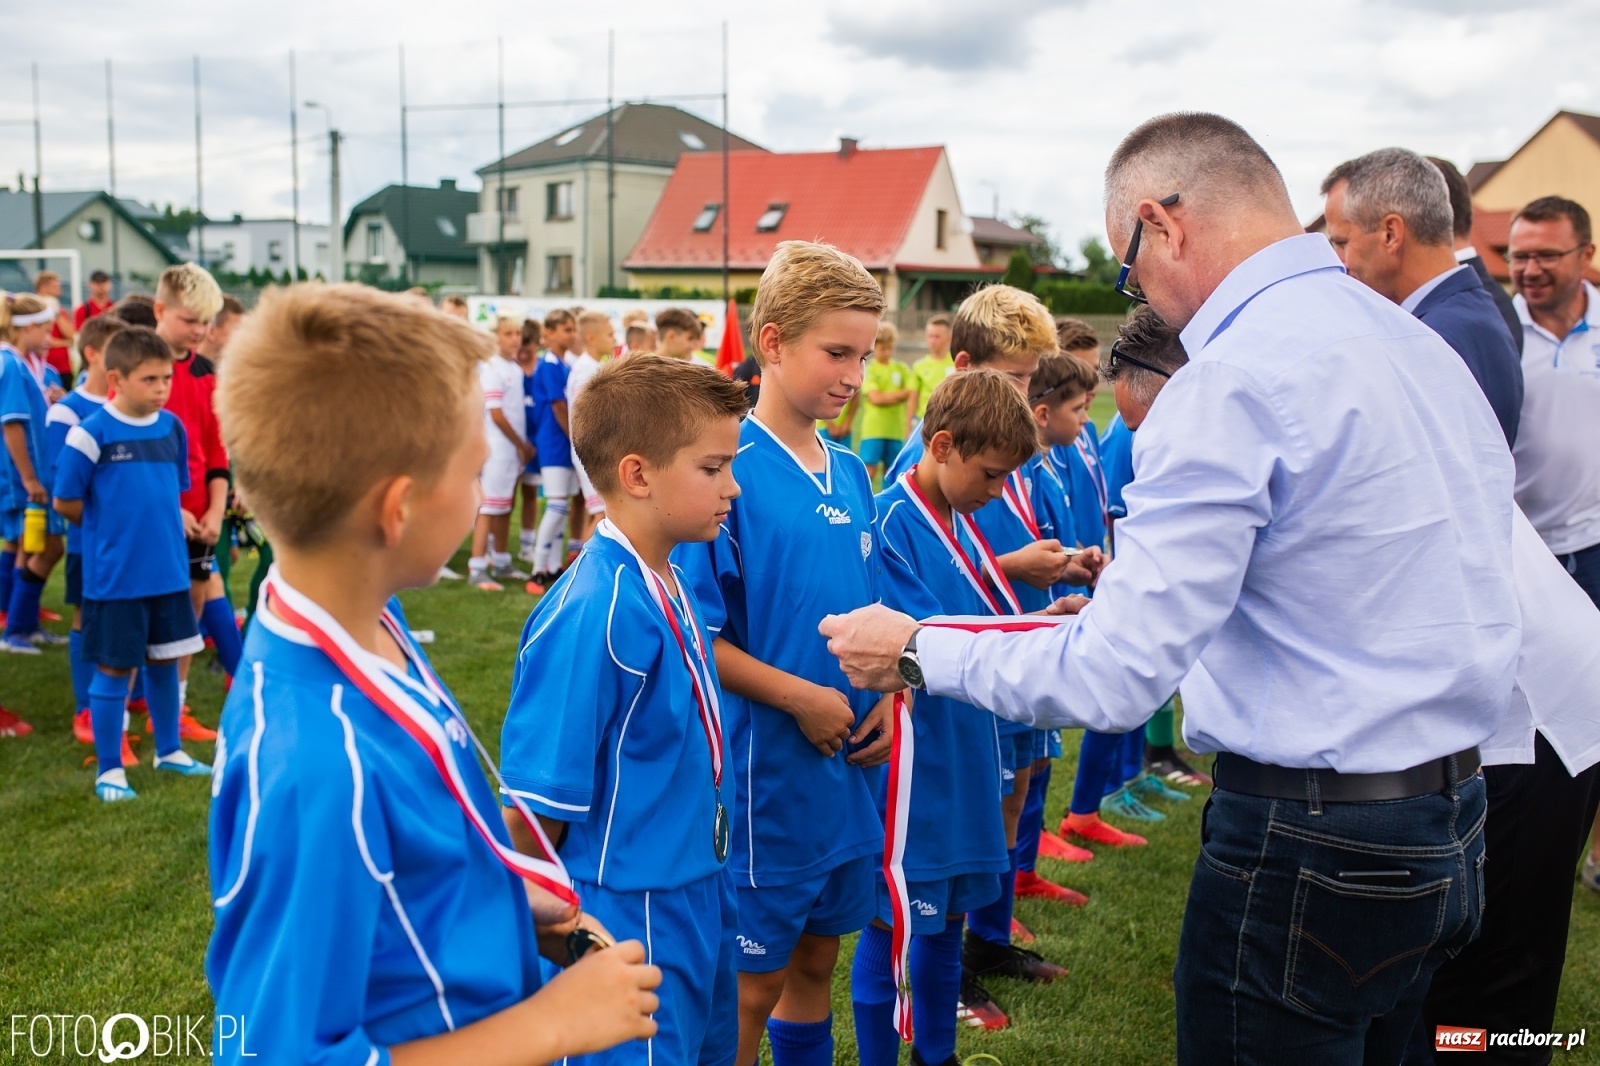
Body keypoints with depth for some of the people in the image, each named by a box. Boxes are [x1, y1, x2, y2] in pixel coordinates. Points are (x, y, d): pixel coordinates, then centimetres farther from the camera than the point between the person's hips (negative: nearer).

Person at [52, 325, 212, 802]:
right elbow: (65, 502, -8)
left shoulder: (172, 427, 2)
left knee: (165, 662, 16)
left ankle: (169, 751, 32)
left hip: (170, 571, 5)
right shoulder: (91, 433, -14)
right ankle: (109, 769, 17)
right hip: (114, 577, -5)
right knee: (113, 669, 5)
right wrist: (115, 528, 2)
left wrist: (161, 527, 7)